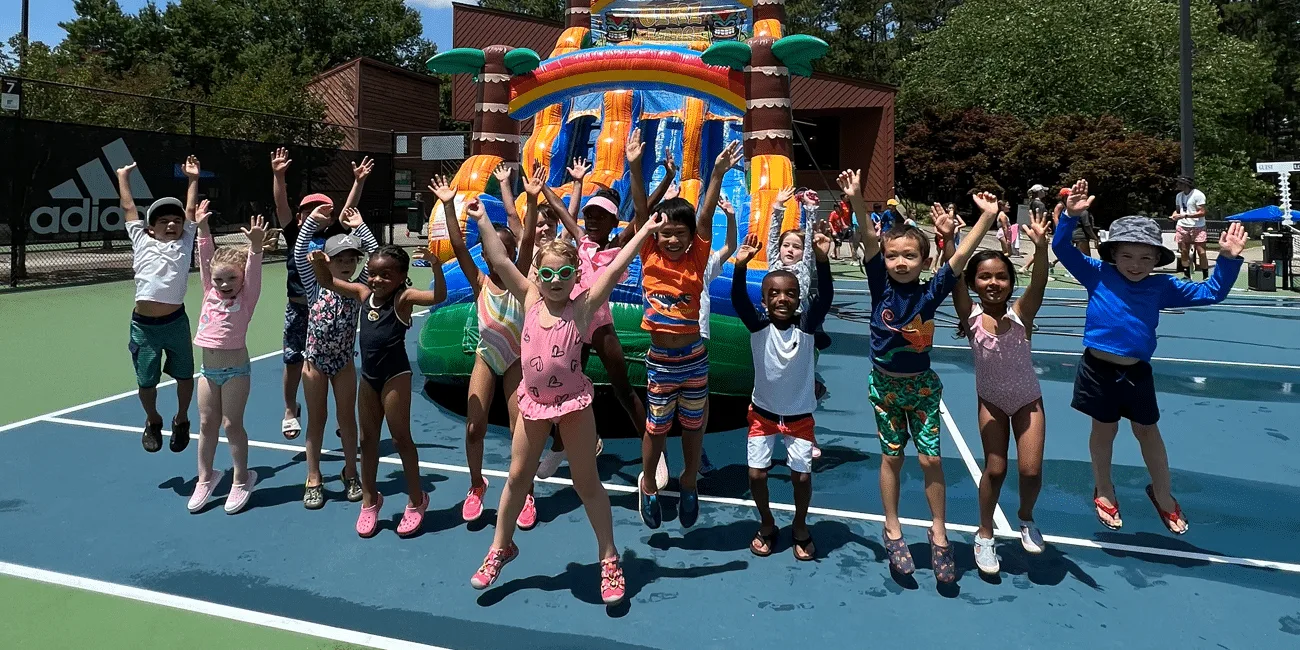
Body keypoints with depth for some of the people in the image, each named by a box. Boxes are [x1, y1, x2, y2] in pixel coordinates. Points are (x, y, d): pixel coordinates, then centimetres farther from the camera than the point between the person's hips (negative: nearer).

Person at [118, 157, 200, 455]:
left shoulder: (184, 244, 8)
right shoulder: (142, 243, 7)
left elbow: (190, 210, 13)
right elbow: (129, 208, 15)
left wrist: (193, 179, 19)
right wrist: (123, 177, 23)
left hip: (175, 322, 0)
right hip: (143, 326, 0)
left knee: (185, 376, 11)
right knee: (146, 382, 8)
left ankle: (181, 420, 35)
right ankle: (153, 421, 35)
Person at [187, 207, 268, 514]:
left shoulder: (247, 298, -8)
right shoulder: (210, 293, 4)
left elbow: (253, 271, -22)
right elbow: (207, 259, 2)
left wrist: (255, 246, -37)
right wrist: (202, 229, -4)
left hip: (236, 369, -5)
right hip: (209, 370, 5)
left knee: (232, 424, 2)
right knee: (206, 424, 12)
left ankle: (241, 479, 17)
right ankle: (205, 477, 27)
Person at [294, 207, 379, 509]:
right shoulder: (316, 287, -8)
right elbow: (299, 254, -18)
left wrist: (360, 227, -13)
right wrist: (312, 221, -24)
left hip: (344, 362, 1)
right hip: (315, 361, -1)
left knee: (347, 417, 10)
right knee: (317, 419, 9)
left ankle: (351, 473, 25)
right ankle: (314, 480, 19)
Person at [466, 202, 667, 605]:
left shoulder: (583, 307, -9)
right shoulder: (530, 301, -2)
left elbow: (615, 269, -14)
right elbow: (500, 261, -3)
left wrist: (644, 232, -18)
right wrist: (482, 220, -3)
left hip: (573, 401, -3)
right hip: (533, 401, 3)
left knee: (587, 483, 7)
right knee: (517, 477, 14)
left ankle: (608, 558, 20)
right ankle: (500, 548, 33)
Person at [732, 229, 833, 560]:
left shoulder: (806, 326, -12)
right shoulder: (759, 327, -12)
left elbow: (825, 298, -27)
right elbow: (739, 301, -28)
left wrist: (822, 260, -43)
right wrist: (741, 266, -46)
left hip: (800, 416, 0)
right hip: (762, 413, 0)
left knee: (802, 476, 0)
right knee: (756, 474, 0)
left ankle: (800, 527, 28)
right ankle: (766, 525, 27)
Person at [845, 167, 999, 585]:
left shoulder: (931, 292, -11)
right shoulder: (881, 286, -11)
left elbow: (962, 256, -18)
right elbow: (869, 240, -22)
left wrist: (987, 217, -28)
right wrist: (856, 200, -32)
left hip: (921, 385, 0)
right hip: (885, 383, 0)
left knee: (931, 458, 3)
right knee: (892, 457, 10)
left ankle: (938, 532, 20)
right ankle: (893, 530, 24)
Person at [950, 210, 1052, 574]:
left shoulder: (1020, 314, -20)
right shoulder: (971, 317, -19)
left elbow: (1039, 285, -36)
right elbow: (954, 281, -32)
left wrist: (1040, 246, -52)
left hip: (1028, 400, 0)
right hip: (991, 401, 0)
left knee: (1031, 469, -6)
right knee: (995, 469, -4)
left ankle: (1026, 519, 27)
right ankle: (985, 535, 19)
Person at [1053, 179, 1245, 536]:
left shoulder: (1162, 287, 1)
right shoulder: (1098, 276, -6)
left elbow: (1212, 292, 7)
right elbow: (1063, 248, -8)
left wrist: (1229, 259, -5)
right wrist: (1071, 216, -22)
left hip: (1137, 373, 2)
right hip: (1099, 370, -2)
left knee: (1147, 431, 17)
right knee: (1104, 430, 13)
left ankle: (1162, 493, 36)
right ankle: (1104, 491, 33)